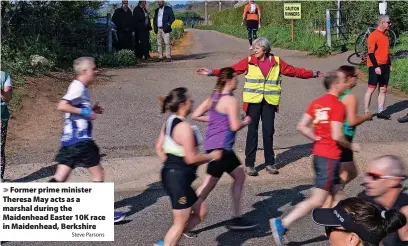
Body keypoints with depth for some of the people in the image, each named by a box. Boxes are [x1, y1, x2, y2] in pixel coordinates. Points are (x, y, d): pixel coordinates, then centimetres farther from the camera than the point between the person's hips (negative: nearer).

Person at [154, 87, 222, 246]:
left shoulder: (169, 122, 8)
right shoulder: (184, 127, -20)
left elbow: (158, 147, 15)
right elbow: (191, 158, -21)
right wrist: (211, 156, -7)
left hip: (170, 173, 10)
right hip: (180, 178, -10)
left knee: (199, 213, 18)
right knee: (180, 223, 2)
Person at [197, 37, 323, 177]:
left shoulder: (277, 62, 4)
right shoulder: (249, 61, 0)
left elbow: (294, 71, 11)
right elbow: (231, 70, -1)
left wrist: (314, 74, 13)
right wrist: (211, 72, -8)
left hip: (270, 101, 1)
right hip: (253, 101, -1)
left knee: (269, 131, 3)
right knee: (252, 131, -2)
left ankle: (270, 163, 17)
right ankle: (249, 164, 6)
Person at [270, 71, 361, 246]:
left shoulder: (317, 102, 10)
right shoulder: (338, 105, -14)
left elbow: (301, 126, 5)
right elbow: (337, 136, -19)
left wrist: (318, 139, 7)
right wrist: (351, 146, -3)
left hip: (319, 153, 9)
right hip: (330, 157, -9)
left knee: (338, 195, 18)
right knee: (317, 200, -6)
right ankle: (282, 224, -11)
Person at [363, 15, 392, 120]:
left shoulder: (385, 35, 13)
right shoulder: (373, 35, -12)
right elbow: (371, 52, -16)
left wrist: (389, 64, 19)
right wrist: (376, 66, -20)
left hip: (385, 66, 8)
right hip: (375, 66, -8)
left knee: (383, 89, 7)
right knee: (371, 89, -4)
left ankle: (380, 112, 11)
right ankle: (366, 112, 0)